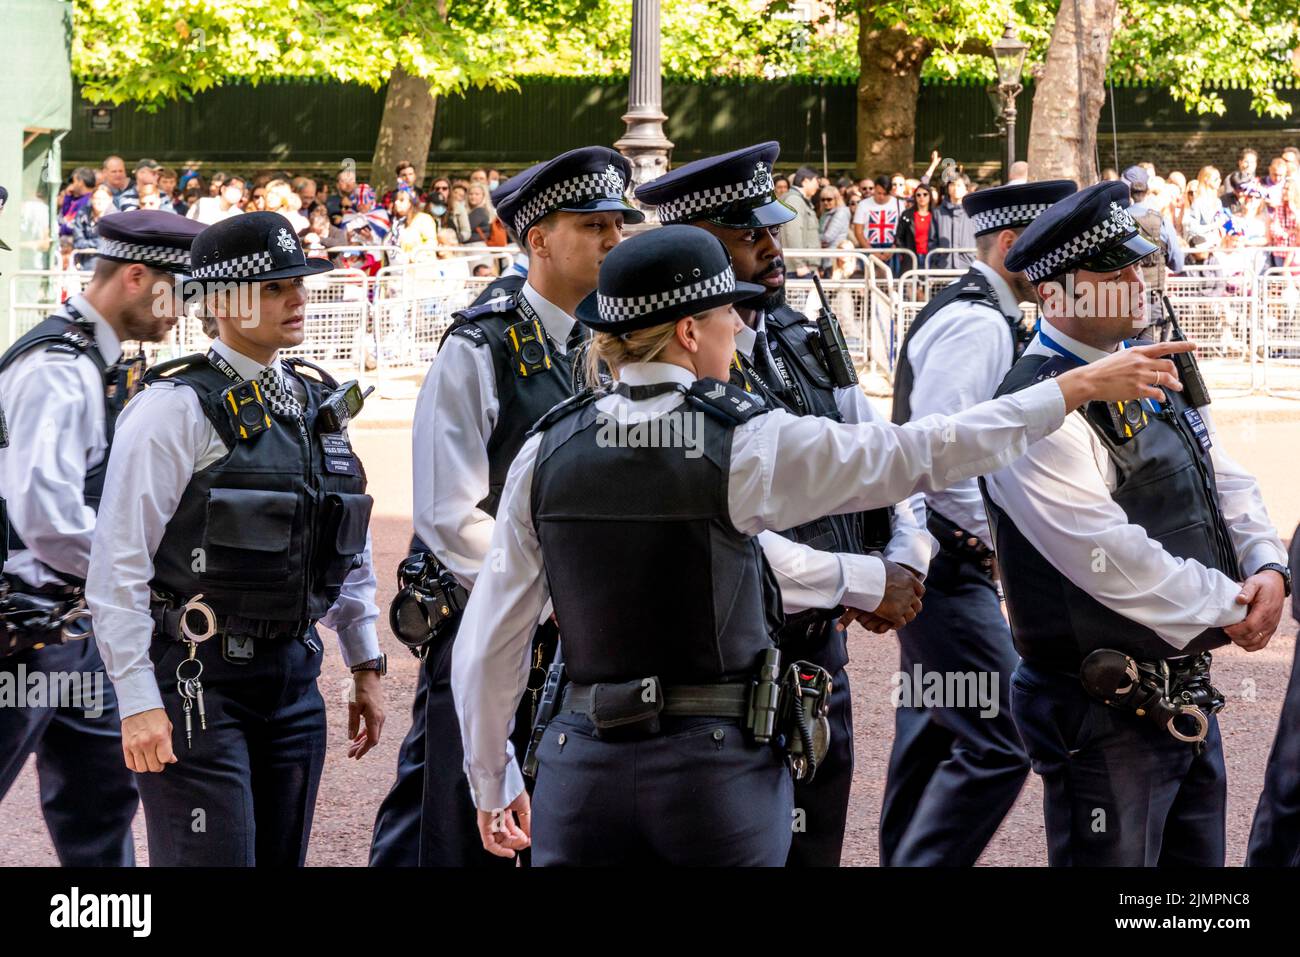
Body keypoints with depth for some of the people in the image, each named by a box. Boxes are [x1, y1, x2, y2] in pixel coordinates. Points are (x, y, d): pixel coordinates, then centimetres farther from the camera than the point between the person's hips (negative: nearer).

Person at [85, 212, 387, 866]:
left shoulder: (319, 401, 12)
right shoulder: (178, 407, -10)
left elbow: (350, 549, 22)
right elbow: (118, 563, -13)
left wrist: (366, 665, 18)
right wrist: (139, 702, -17)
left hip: (293, 675, 7)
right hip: (198, 679, -7)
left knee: (281, 859, 9)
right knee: (212, 859, -9)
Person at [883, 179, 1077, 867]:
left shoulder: (968, 311, 15)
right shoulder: (981, 323, -18)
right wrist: (992, 533, -19)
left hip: (925, 558, 11)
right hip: (948, 562, -11)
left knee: (931, 732, 18)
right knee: (996, 742, -14)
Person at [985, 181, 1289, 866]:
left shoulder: (1159, 376, 10)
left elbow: (1227, 484, 15)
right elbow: (1116, 564, -23)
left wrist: (1266, 567, -6)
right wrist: (1234, 608, -14)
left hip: (1187, 698, 9)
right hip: (1109, 718, -9)